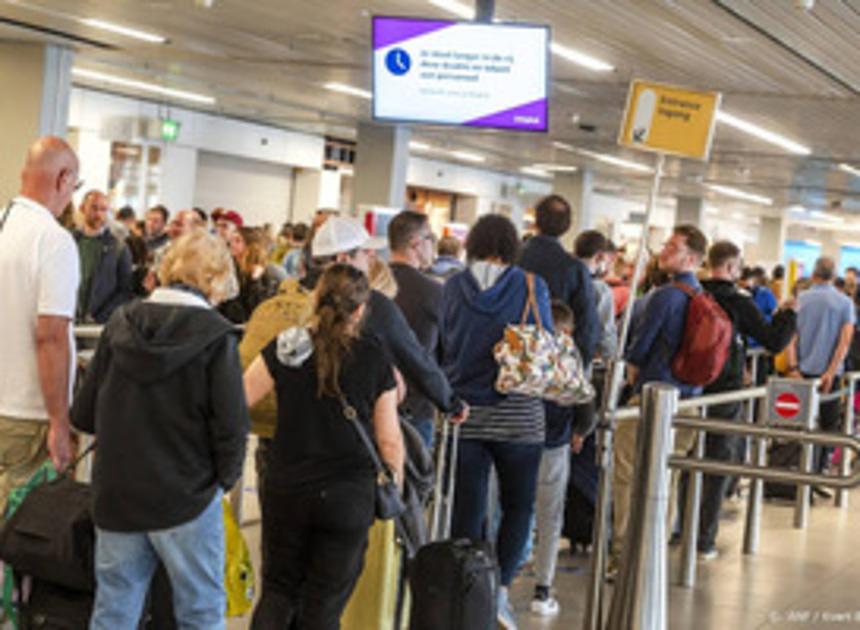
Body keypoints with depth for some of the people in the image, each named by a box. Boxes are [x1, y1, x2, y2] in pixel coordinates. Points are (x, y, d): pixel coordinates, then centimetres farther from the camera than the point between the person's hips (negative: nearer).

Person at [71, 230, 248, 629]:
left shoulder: (120, 325, -1)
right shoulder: (215, 335, -11)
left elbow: (84, 416, 3)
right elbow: (231, 424, -14)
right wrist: (226, 476, 3)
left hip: (116, 494, 4)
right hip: (186, 495, -3)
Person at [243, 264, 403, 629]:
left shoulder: (285, 350, -6)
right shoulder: (375, 359, -6)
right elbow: (389, 439, -2)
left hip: (287, 490, 1)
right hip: (349, 499, -1)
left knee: (279, 588, 19)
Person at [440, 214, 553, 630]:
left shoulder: (452, 288, 0)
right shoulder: (531, 286, -4)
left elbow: (441, 348, 6)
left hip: (463, 412, 1)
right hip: (517, 414, -1)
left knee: (467, 510, 6)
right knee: (518, 506, 12)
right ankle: (499, 589, -1)